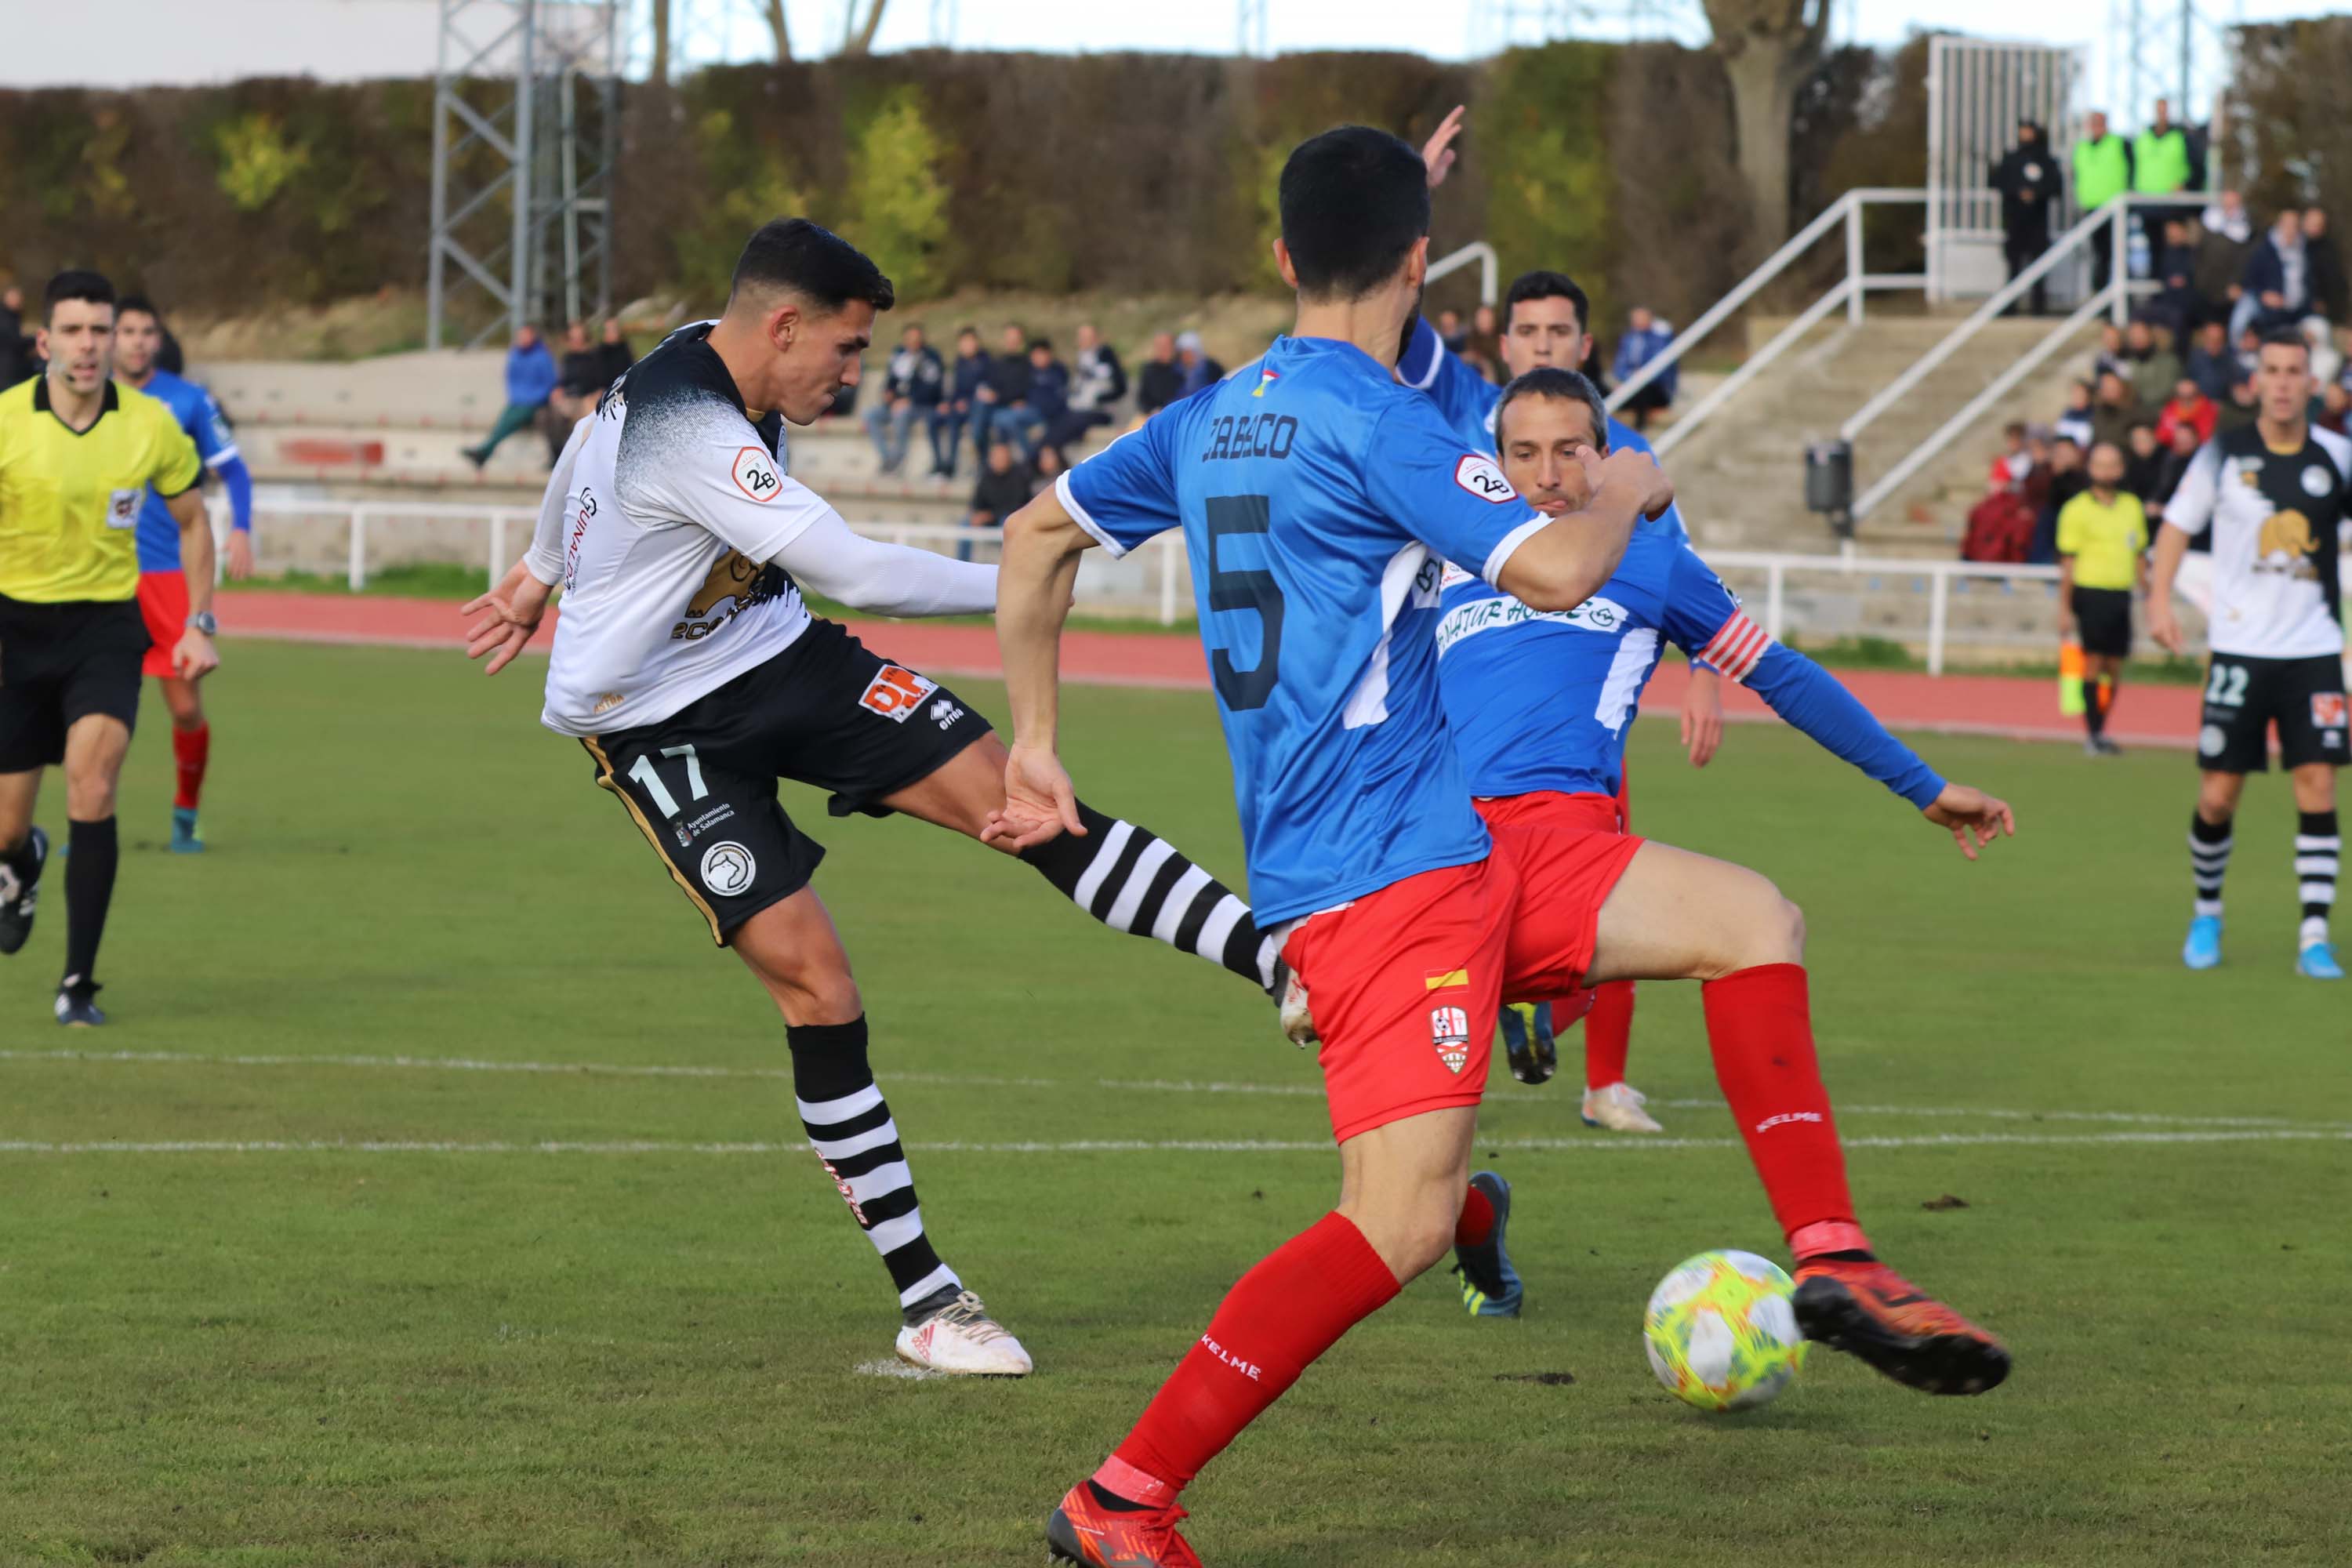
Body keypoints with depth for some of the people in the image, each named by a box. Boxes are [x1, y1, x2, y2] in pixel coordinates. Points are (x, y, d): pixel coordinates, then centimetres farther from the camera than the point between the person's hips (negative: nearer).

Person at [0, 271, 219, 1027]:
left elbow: (192, 520, 11)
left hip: (107, 625, 0)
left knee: (92, 781, -22)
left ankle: (79, 984, -15)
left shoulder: (151, 426, -6)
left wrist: (198, 625, 6)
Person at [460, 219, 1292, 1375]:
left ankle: (1284, 964, -20)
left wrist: (540, 574, 40)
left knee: (1008, 793, -11)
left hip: (776, 653, 8)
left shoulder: (702, 370, 0)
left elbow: (584, 447, 22)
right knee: (813, 976, -15)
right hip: (658, 724, -8)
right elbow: (859, 573, -33)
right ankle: (923, 1299, -7)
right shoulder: (687, 433, -31)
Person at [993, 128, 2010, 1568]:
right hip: (1381, 869, -10)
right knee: (1401, 1225, -17)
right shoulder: (1372, 420, -14)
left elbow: (1039, 534, 22)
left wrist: (1037, 744, 27)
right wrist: (1627, 489, 0)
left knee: (1753, 922, 6)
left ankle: (1832, 1272, 5)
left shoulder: (1214, 417, 13)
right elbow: (1557, 572, -21)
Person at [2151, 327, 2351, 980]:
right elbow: (2177, 524, 7)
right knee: (2217, 797, 0)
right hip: (2240, 649, -1)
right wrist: (2160, 600, -3)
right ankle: (2207, 912, 24)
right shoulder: (2225, 454, -2)